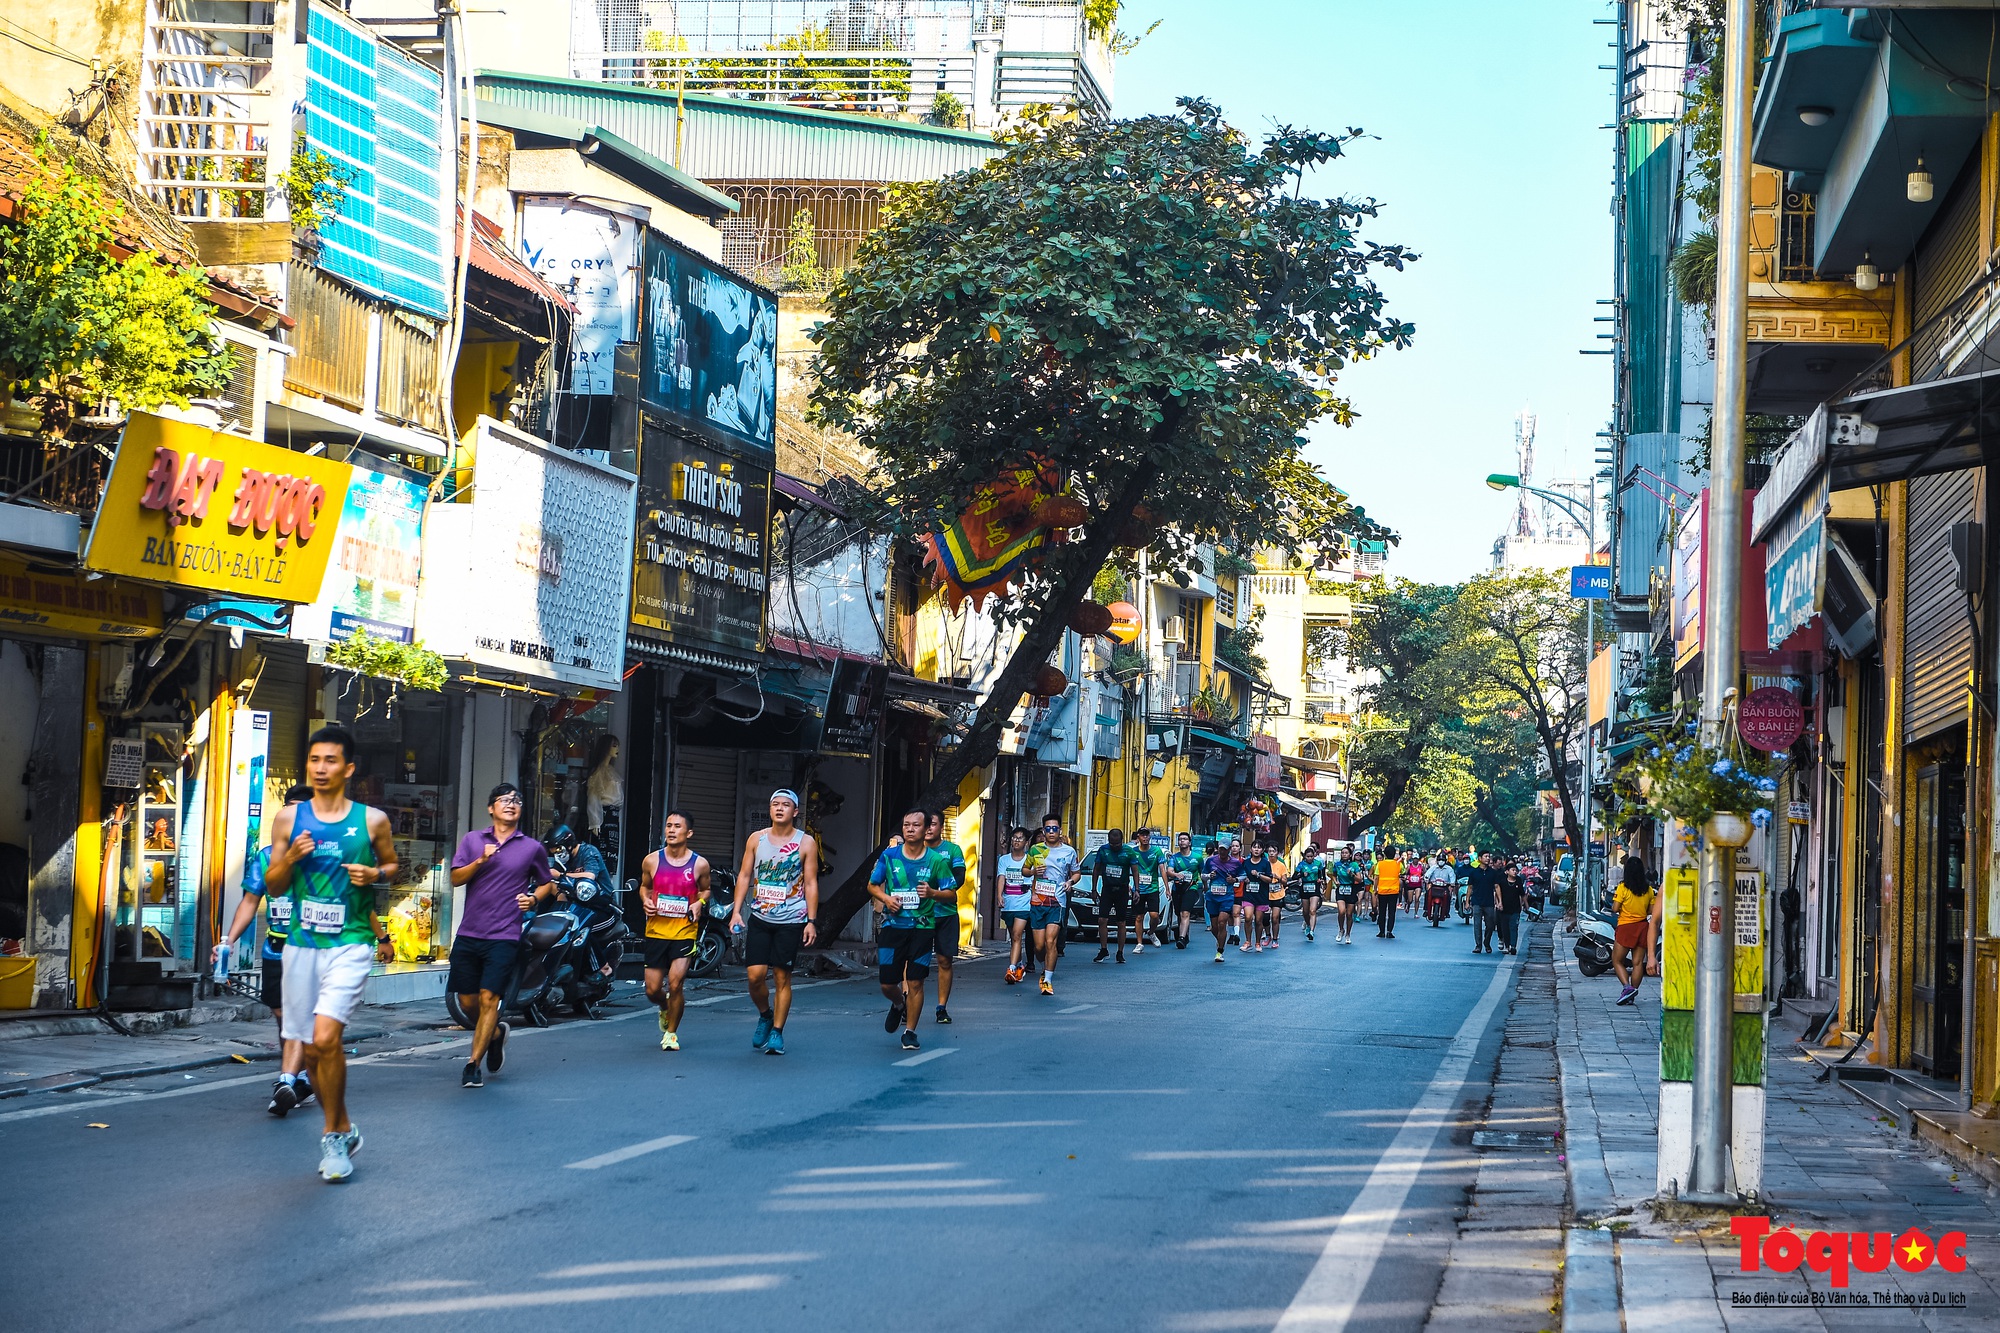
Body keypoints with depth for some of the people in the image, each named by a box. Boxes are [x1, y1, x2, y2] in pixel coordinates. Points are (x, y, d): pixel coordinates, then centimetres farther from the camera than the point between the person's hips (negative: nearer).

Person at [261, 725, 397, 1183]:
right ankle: (343, 1130, 30)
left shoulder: (372, 820, 1)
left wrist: (375, 874, -6)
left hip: (350, 943, -3)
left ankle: (334, 1136, -3)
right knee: (310, 1049, 9)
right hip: (302, 944, 3)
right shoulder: (289, 818, 6)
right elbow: (273, 885, 10)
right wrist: (289, 858, -11)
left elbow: (392, 865, 16)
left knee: (326, 1037, -20)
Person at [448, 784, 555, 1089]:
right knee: (467, 1001, 6)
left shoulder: (532, 848, 7)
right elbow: (455, 878, 1)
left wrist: (533, 898, -1)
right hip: (469, 933, 2)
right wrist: (480, 861, -15)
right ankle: (496, 1033, 35)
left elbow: (546, 883, 19)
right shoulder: (473, 840, 9)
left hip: (504, 936, -2)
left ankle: (473, 1064, -5)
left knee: (489, 997, -11)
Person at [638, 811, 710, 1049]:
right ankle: (665, 1007, 42)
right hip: (656, 931, 2)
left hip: (685, 932, -2)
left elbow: (705, 890, 13)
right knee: (652, 990, 4)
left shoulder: (700, 864, -3)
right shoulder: (652, 860, -1)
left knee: (675, 983, -16)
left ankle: (671, 1033, 7)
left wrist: (700, 903, -7)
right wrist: (645, 900, -5)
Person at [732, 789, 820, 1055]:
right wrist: (736, 911, -1)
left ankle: (777, 1033, 9)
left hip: (791, 921, -2)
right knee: (755, 975, -6)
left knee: (782, 977, -1)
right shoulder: (756, 839, 6)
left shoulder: (806, 842, 0)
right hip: (759, 918, 2)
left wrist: (811, 921, -6)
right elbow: (744, 876, 9)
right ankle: (765, 1016, 22)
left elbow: (811, 883, 0)